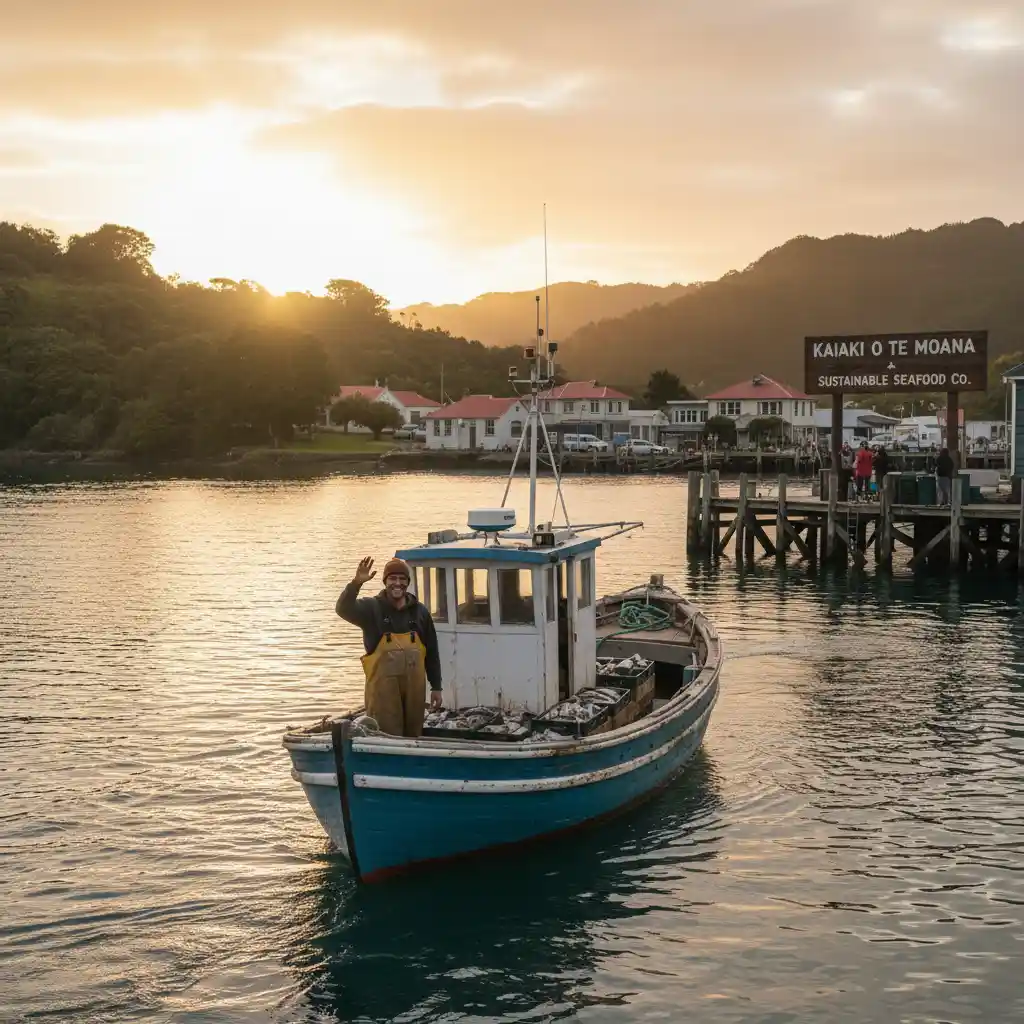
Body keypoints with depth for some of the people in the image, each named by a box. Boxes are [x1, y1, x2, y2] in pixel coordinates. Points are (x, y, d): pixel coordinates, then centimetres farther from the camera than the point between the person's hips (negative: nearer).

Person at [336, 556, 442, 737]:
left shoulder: (420, 611, 8)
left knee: (413, 736, 12)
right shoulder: (371, 608, 0)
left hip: (414, 686, 4)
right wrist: (356, 583, -35)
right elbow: (343, 609, -19)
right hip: (383, 687, -3)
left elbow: (431, 652, 12)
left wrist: (436, 687, 10)